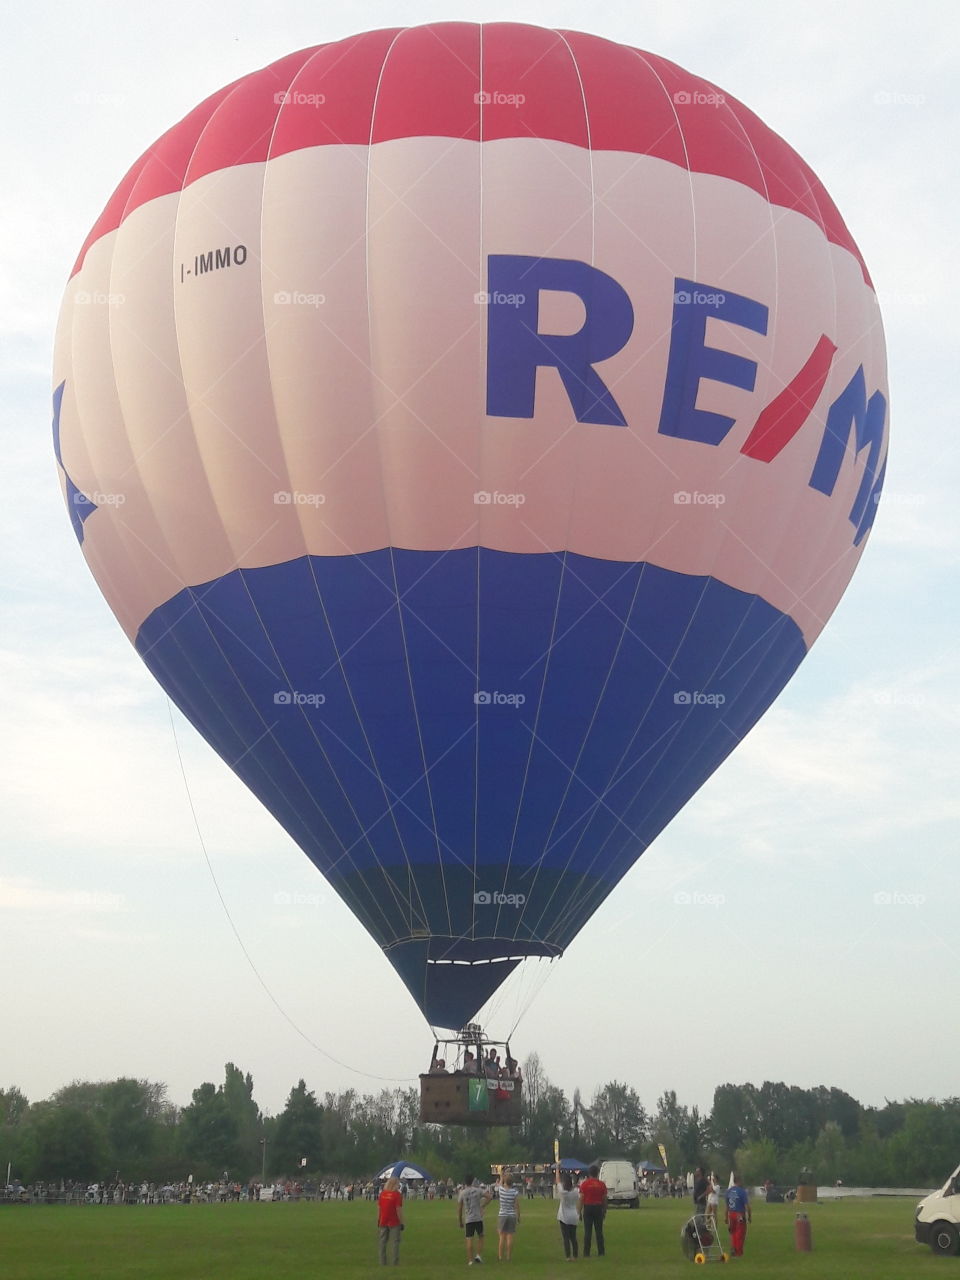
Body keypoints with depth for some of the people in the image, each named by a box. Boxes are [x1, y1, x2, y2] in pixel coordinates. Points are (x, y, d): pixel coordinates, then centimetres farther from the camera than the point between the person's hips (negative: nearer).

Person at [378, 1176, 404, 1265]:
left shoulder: (382, 1193, 2)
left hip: (383, 1222, 4)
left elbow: (378, 1208, 6)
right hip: (394, 1223, -4)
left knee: (383, 1242, 11)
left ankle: (382, 1262, 13)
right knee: (395, 1242, 3)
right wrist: (401, 1223, -7)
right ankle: (394, 1262, 2)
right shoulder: (397, 1195, -12)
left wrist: (378, 1221, 15)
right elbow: (399, 1210, -14)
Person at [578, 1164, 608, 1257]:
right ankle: (600, 1252, 8)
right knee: (599, 1231, 8)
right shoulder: (602, 1184, 1)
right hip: (599, 1208, 1)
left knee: (587, 1232, 2)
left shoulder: (584, 1184, -4)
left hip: (588, 1208, -1)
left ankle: (586, 1253, 1)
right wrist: (605, 1211, 14)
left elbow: (581, 1199, -5)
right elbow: (604, 1199, 4)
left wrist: (579, 1211, 0)